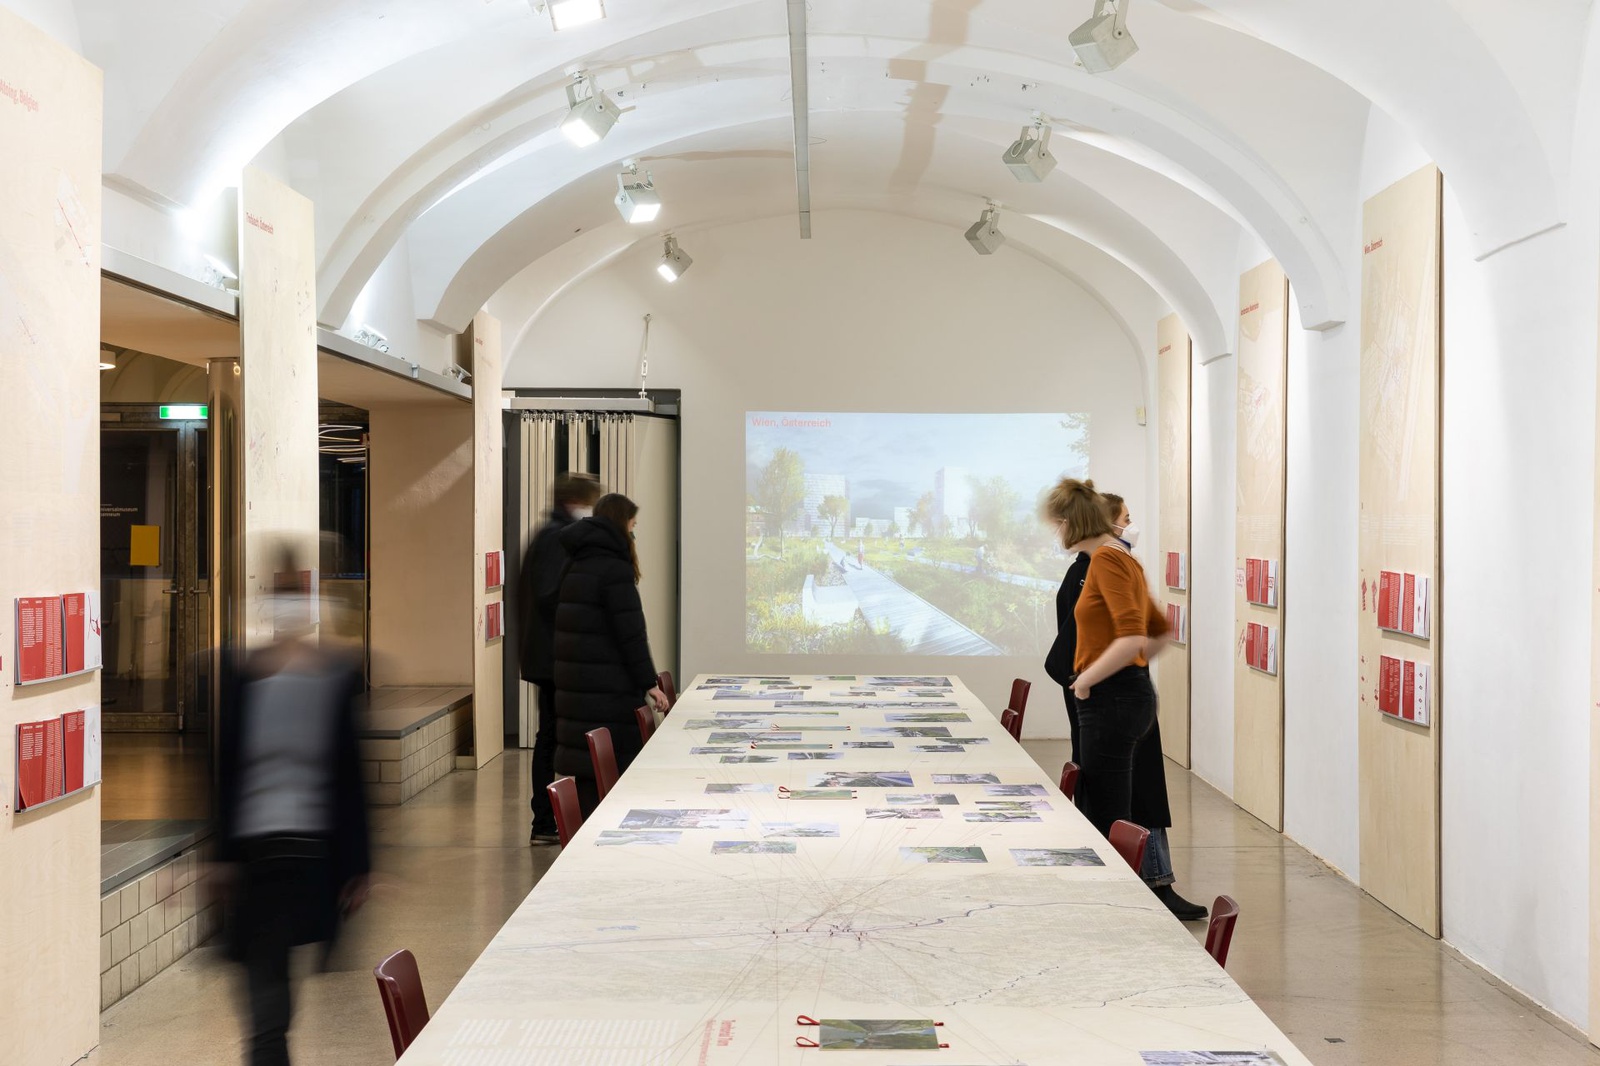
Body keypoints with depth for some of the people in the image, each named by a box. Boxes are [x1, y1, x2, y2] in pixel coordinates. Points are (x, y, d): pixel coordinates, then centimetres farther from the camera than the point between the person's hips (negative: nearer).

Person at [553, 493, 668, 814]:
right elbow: (630, 634, -15)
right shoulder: (614, 570, -13)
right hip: (608, 691, -8)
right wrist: (648, 683, -9)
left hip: (574, 687, 8)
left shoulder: (576, 565, 13)